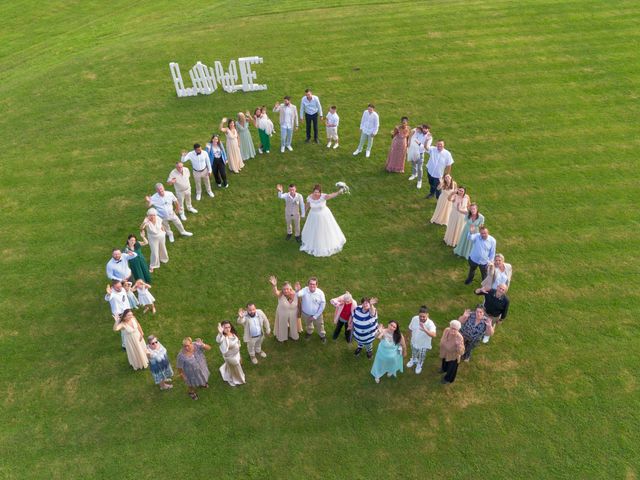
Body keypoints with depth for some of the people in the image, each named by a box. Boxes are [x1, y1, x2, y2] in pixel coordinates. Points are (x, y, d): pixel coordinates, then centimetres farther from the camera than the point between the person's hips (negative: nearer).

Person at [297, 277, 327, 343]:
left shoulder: (320, 293, -24)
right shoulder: (305, 290, -25)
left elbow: (322, 305, -15)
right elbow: (298, 295, -44)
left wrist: (315, 316, -14)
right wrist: (297, 291, -69)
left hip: (317, 314, -1)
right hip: (305, 314, 1)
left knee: (319, 326, 23)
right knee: (308, 325, 30)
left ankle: (322, 336, 53)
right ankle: (309, 332, 62)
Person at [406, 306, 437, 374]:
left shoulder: (430, 323, -37)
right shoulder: (414, 319, -25)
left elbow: (433, 335, -52)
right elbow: (410, 328, -6)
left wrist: (425, 330, -65)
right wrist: (413, 336, 1)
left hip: (424, 344, -3)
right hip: (414, 342, 3)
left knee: (421, 357, 27)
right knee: (414, 353, 33)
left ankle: (419, 365, 58)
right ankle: (413, 360, 65)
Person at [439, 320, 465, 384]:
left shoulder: (459, 338, -42)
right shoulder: (446, 330, -26)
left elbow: (461, 352, -38)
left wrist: (459, 345, -57)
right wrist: (441, 346, 12)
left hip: (453, 356, -5)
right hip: (444, 352, 5)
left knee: (451, 368, 25)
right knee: (444, 362, 37)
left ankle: (448, 379, 56)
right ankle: (444, 369, 72)